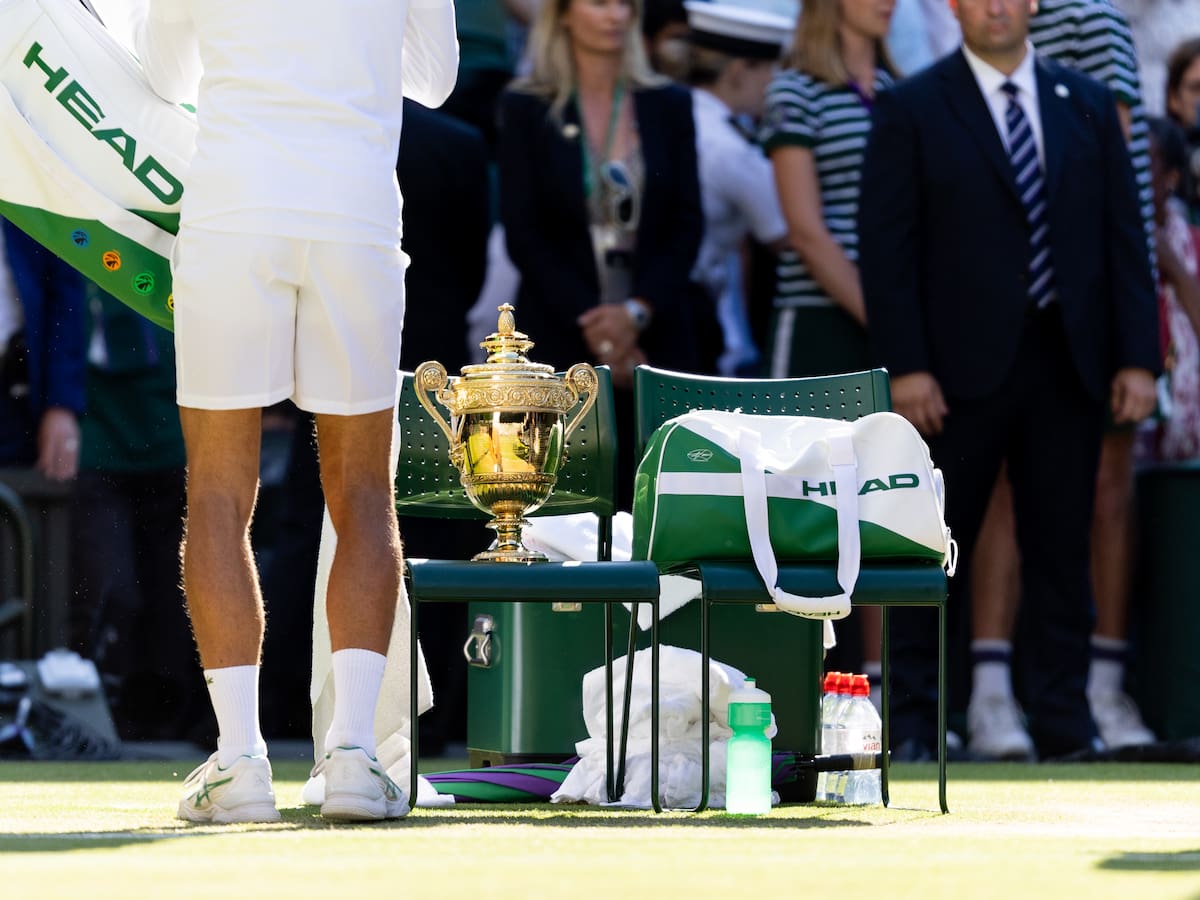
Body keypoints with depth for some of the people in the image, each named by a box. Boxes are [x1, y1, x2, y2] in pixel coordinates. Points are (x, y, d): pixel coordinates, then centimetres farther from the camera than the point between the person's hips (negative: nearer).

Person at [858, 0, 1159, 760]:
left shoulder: (1089, 105, 10)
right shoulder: (913, 110, 0)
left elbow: (1125, 235, 9)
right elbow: (886, 246, -4)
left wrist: (1138, 357, 1)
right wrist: (905, 367, -12)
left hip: (1068, 365, 3)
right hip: (963, 369, -3)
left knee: (1062, 552, 6)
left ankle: (1065, 723, 10)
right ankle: (913, 721, 9)